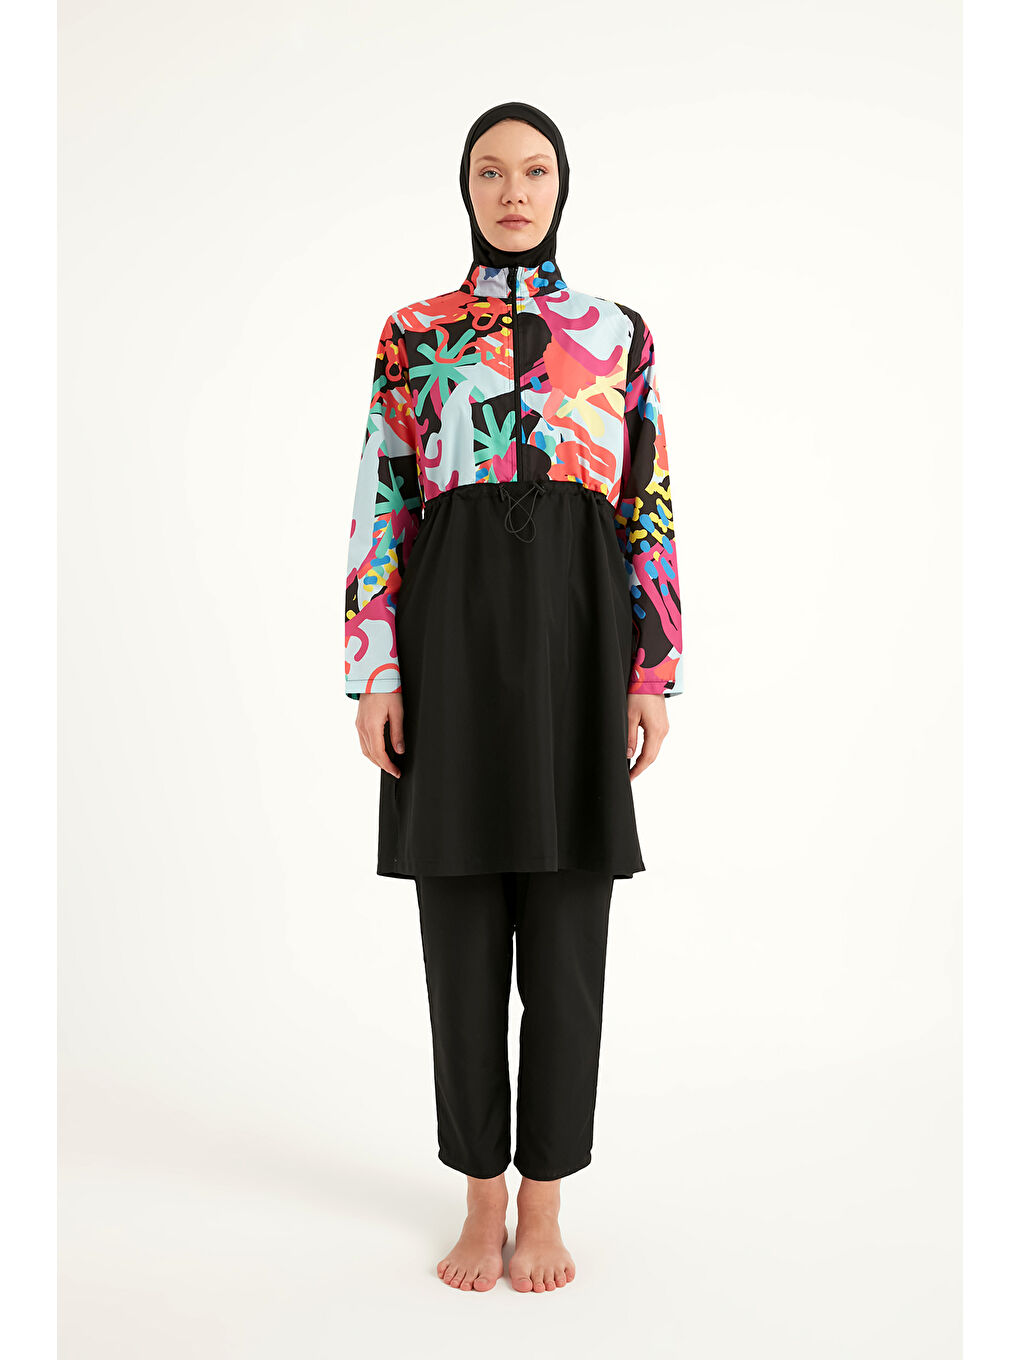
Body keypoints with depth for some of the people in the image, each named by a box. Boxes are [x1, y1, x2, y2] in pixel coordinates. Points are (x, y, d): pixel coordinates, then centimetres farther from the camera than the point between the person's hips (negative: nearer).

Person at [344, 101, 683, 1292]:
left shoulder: (621, 333, 12)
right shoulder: (411, 335, 11)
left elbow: (650, 510, 7)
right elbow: (382, 508, 5)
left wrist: (654, 674, 0)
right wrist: (375, 673, -4)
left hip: (578, 624, 0)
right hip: (452, 625, 0)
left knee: (566, 937, 2)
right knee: (462, 929, 4)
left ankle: (543, 1202, 19)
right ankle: (483, 1197, 21)